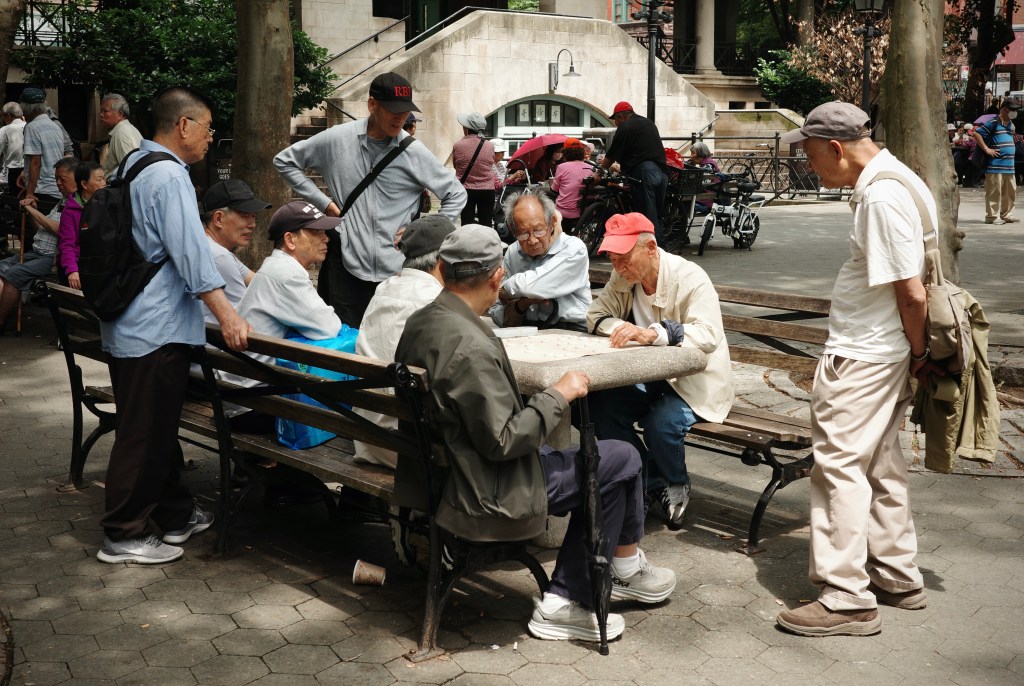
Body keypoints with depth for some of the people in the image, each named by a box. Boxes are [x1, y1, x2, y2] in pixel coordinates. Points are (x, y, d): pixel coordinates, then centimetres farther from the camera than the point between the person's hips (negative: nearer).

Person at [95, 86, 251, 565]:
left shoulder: (136, 164, 15)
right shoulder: (169, 175, -17)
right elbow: (191, 251, -24)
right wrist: (227, 316, -24)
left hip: (131, 323, 11)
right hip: (156, 327, -11)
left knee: (159, 426, 17)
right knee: (145, 432, -2)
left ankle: (174, 512, 28)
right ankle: (123, 535, 7)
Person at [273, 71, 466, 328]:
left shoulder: (414, 152, -1)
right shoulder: (337, 139, 0)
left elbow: (456, 195, 9)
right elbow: (284, 161, 12)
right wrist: (322, 201, 3)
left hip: (397, 270, 0)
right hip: (346, 266, 0)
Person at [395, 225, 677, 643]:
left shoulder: (419, 323, 0)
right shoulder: (470, 347, -29)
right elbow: (502, 440, -26)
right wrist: (558, 396, -14)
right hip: (487, 498, -9)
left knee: (598, 470, 19)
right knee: (619, 460, 3)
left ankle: (563, 602, 18)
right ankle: (626, 569, 29)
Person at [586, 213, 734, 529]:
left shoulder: (690, 278, -20)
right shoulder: (623, 278, 1)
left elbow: (709, 336, -32)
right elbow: (596, 315, 5)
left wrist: (652, 333, -46)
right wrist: (619, 327, -20)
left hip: (694, 381, -6)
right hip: (652, 378, 6)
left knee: (662, 423, -32)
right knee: (601, 409, -17)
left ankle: (677, 487, 2)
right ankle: (655, 486, 1)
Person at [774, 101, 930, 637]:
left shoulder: (881, 197, -21)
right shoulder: (893, 179, 10)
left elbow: (912, 293, -21)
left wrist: (918, 352, -6)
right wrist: (916, 354, 14)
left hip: (860, 357, -10)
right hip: (882, 353, 10)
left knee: (839, 465, -4)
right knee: (880, 463, 18)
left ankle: (846, 598, 2)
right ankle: (897, 577, 30)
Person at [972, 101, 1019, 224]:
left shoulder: (1010, 125, 18)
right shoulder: (993, 123, -8)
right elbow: (976, 133, -14)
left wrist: (1012, 150, 20)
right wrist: (987, 149, -14)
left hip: (1009, 166, 8)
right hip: (995, 166, -8)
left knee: (1010, 192, 11)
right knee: (995, 192, -4)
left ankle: (1007, 215, 21)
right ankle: (992, 216, 2)